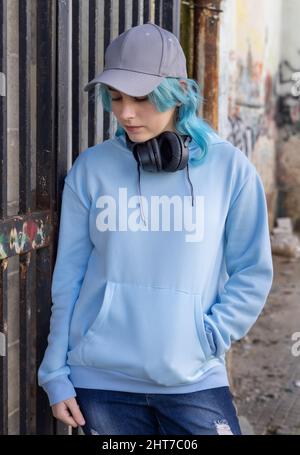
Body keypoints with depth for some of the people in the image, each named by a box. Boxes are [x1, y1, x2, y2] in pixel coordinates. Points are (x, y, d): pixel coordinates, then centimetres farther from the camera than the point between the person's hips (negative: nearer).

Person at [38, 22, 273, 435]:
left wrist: (208, 338, -8)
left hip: (195, 380, 0)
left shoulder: (229, 167, -3)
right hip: (101, 378, 1)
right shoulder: (91, 168, -1)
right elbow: (69, 275, 3)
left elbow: (252, 272, 2)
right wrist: (56, 372, 3)